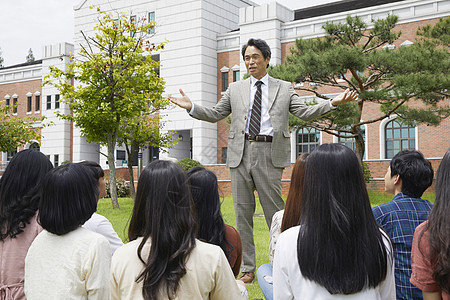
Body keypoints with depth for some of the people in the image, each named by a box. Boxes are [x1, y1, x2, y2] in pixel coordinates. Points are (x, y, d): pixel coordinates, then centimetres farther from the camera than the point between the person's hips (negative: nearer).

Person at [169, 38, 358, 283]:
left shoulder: (284, 88, 12)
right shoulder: (235, 89, 16)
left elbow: (304, 112, 4)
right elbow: (215, 115, 17)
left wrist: (334, 102, -8)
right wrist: (191, 107, 2)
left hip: (269, 154, -2)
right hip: (240, 153, 3)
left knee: (275, 211, -1)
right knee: (242, 212, 5)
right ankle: (247, 269, 15)